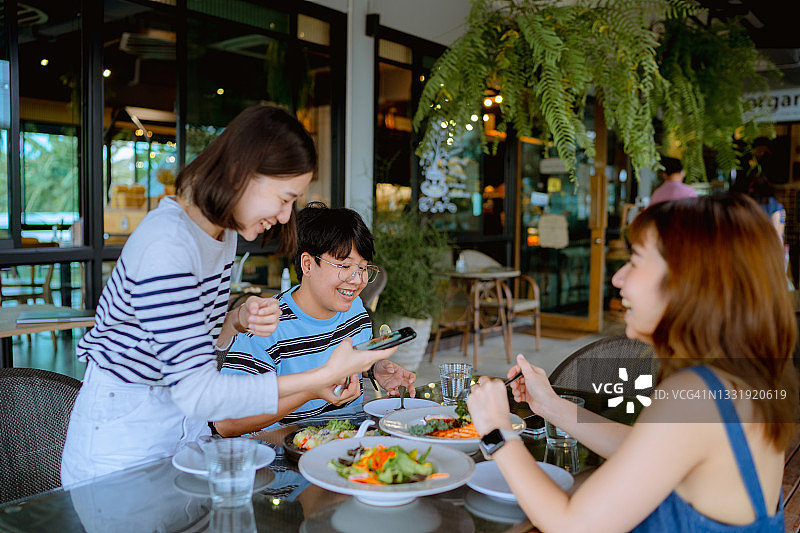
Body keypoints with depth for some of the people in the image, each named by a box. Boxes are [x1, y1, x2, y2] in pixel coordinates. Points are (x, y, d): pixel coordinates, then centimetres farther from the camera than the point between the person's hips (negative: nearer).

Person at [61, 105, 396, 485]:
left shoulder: (223, 231, 1)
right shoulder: (165, 247, -29)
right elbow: (197, 392, -31)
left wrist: (240, 320, -13)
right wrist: (325, 375, -32)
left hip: (185, 420, 8)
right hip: (122, 435, -8)